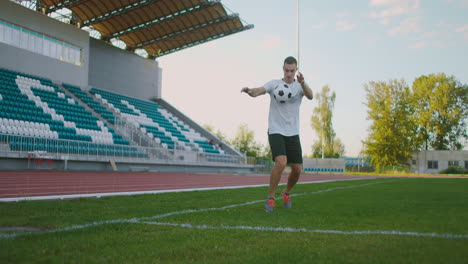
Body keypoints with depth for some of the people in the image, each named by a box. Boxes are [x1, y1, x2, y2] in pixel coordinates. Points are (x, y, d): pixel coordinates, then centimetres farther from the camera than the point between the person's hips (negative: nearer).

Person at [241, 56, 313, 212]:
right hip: (276, 132, -3)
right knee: (281, 163, -24)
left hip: (293, 133, 3)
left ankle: (286, 193, 32)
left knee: (297, 169, 3)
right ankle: (270, 198, -9)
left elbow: (310, 96, -18)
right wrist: (250, 91, -39)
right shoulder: (274, 84, 1)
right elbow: (258, 91, -15)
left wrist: (302, 83, -38)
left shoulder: (300, 86, 4)